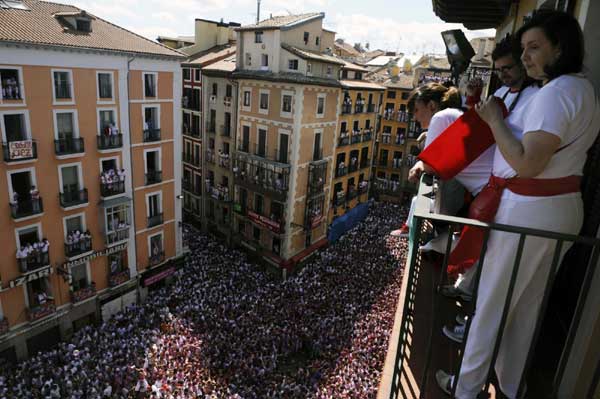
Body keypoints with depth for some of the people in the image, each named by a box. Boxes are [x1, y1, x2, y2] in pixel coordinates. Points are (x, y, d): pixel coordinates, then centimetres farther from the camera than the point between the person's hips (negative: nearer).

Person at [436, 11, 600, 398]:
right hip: (564, 207, 10)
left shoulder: (556, 91, -18)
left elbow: (526, 164, -25)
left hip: (530, 212, -10)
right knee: (528, 306, 20)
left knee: (492, 303, 6)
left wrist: (494, 120, -14)